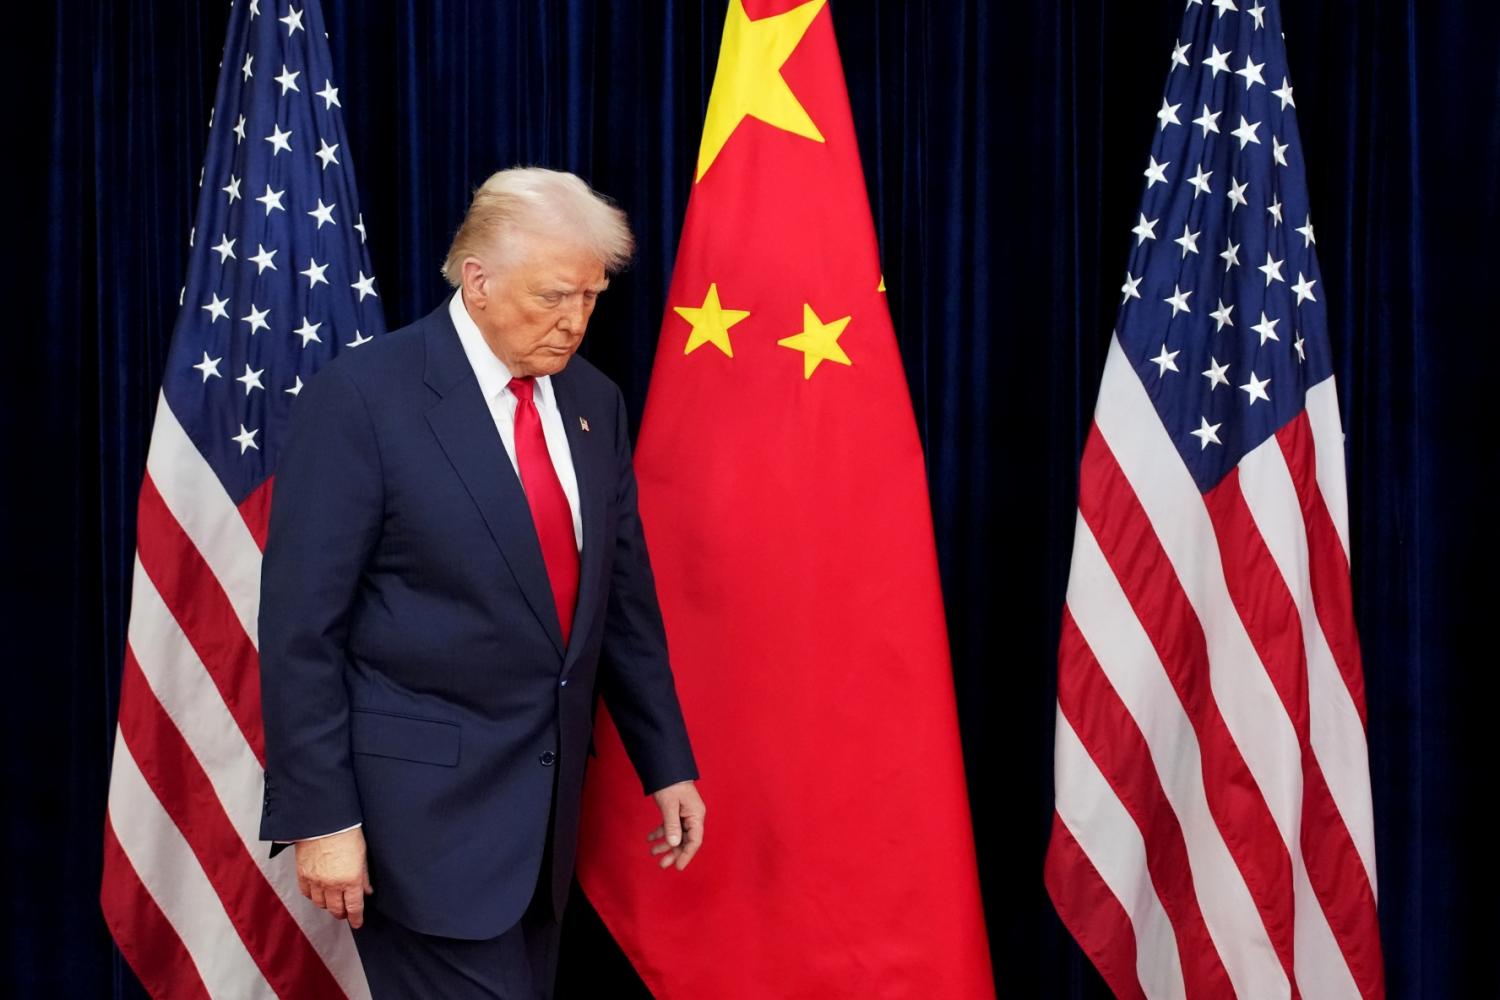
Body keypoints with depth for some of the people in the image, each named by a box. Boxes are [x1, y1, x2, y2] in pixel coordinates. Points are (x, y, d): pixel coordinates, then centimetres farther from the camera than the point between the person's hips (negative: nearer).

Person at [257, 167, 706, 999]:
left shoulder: (592, 402, 7)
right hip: (423, 798, -6)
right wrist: (321, 814, -15)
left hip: (544, 792, 7)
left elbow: (624, 599, 14)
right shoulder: (362, 396, -12)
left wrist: (666, 763, 13)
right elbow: (300, 627, -13)